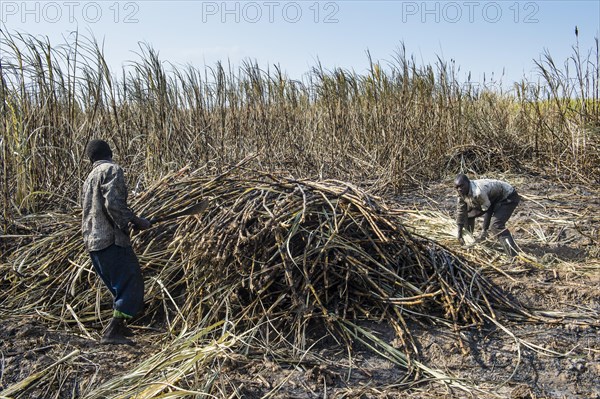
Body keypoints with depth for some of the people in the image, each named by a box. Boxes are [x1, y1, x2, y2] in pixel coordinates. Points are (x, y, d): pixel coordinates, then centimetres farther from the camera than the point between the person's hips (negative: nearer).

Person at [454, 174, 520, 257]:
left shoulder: (478, 192, -38)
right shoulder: (462, 192, -12)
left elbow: (488, 211, -28)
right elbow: (460, 211, -5)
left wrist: (484, 231, -22)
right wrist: (459, 233, -4)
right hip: (492, 198, 9)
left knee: (496, 224, -29)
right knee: (467, 214, 10)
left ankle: (513, 256, -28)